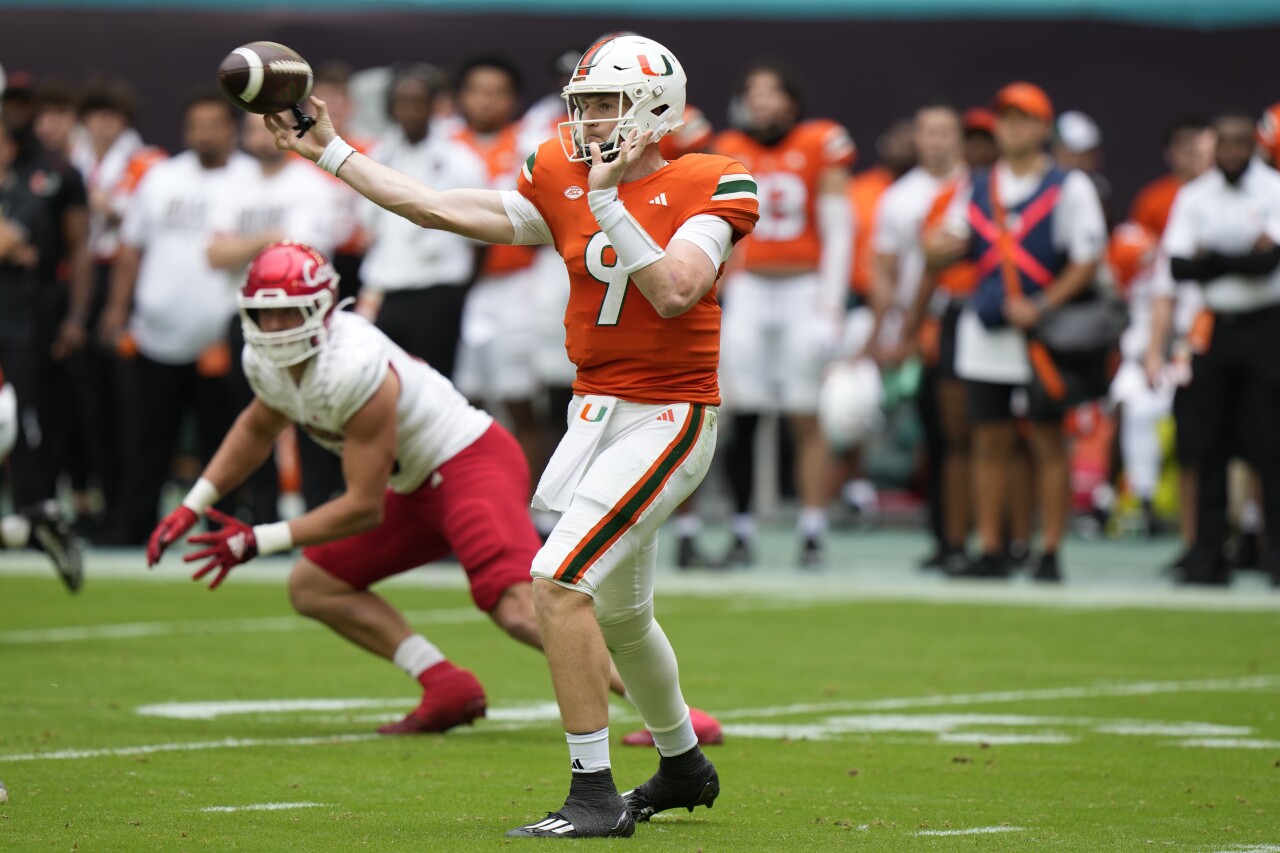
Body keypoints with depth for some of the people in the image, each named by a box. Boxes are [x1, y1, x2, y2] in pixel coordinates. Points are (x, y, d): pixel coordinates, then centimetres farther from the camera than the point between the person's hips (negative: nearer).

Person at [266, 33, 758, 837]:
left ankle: (595, 794, -14)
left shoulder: (704, 189, -11)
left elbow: (674, 292, -25)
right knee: (618, 613, 20)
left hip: (666, 417, -7)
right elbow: (439, 209, 8)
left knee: (559, 581, -19)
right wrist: (331, 151, 8)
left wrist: (608, 200, -25)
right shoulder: (563, 185, 5)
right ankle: (683, 765, 43)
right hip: (599, 412, 7)